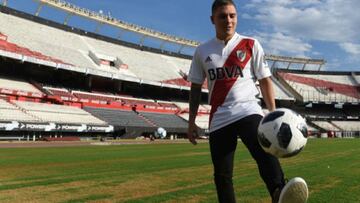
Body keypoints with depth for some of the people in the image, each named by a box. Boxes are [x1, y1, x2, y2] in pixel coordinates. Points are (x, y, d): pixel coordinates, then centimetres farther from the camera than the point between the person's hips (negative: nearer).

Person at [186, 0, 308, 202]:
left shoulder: (251, 45, 5)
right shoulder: (202, 51, 10)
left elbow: (265, 81, 6)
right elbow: (196, 88, 14)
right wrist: (192, 122, 10)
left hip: (248, 111, -2)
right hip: (219, 119, 2)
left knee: (264, 152, -32)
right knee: (222, 176, 3)